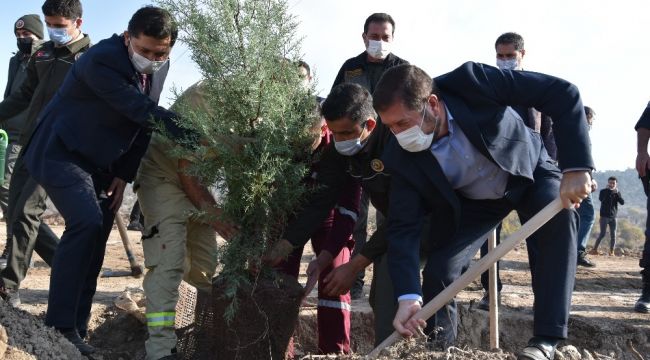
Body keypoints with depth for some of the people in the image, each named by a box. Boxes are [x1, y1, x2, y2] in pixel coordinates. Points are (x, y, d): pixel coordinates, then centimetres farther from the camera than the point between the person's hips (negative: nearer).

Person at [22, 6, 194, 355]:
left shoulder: (158, 68, -1)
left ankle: (76, 328, 14)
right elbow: (136, 106, -30)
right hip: (62, 153, -8)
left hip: (100, 164, 8)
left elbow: (143, 123, 3)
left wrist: (124, 175, -1)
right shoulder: (100, 60, -24)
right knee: (86, 222, -26)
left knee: (95, 240, 5)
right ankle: (59, 326, -18)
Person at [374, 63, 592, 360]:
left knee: (558, 215, -31)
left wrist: (575, 168, -41)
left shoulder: (473, 82, -36)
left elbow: (562, 93, -33)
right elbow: (403, 228, -25)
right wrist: (408, 297, -38)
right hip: (470, 201, 2)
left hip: (528, 171, -2)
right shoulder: (401, 157, -27)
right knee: (439, 269, -12)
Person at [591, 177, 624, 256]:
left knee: (613, 235, 0)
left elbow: (622, 202, -5)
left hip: (613, 217, 3)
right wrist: (608, 190, -18)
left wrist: (617, 193, -16)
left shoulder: (617, 193, 9)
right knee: (602, 234, -8)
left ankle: (611, 252, 4)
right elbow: (601, 199, -19)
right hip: (604, 216, -3)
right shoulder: (603, 191, 0)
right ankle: (594, 249, -1)